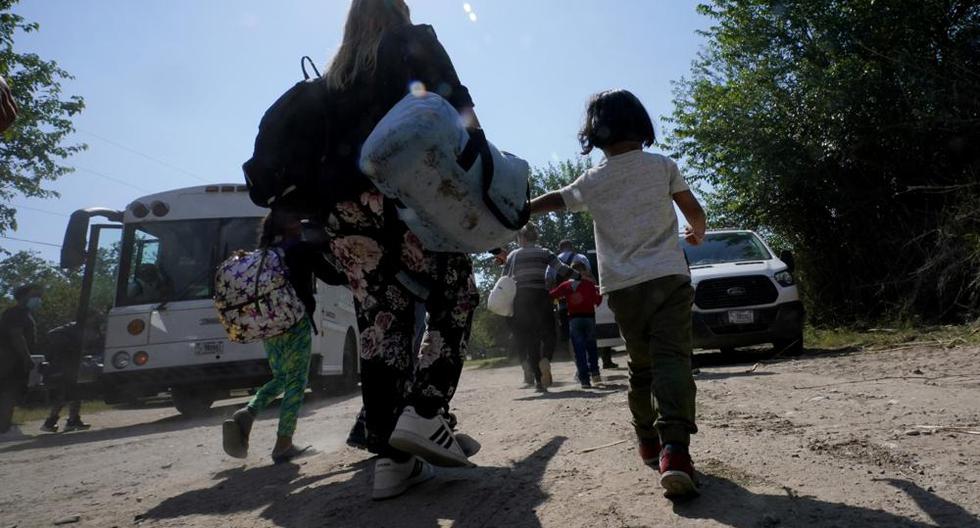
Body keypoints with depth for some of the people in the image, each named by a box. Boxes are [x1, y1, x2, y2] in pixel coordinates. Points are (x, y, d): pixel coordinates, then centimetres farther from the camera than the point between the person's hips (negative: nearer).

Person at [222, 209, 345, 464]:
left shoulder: (264, 254, 14)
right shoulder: (305, 249, -3)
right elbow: (333, 278, 1)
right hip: (296, 322, -6)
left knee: (280, 378, 20)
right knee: (296, 381, 2)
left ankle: (246, 414, -3)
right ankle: (283, 444, 1)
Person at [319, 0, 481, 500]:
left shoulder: (334, 73, 28)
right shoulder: (417, 40, 15)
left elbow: (322, 143, 21)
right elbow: (456, 103, -2)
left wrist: (322, 218, 22)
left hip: (342, 201, 5)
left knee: (380, 320, 3)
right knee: (455, 297, 6)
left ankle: (392, 458, 1)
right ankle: (422, 415, -9)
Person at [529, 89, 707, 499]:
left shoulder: (592, 181, 7)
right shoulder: (663, 166, 6)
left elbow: (551, 201, 17)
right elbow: (694, 212, 11)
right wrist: (696, 233, 32)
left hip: (623, 288, 2)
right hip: (669, 278, -2)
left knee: (641, 366, 16)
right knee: (672, 360, -12)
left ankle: (648, 442, 24)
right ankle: (674, 447, -28)